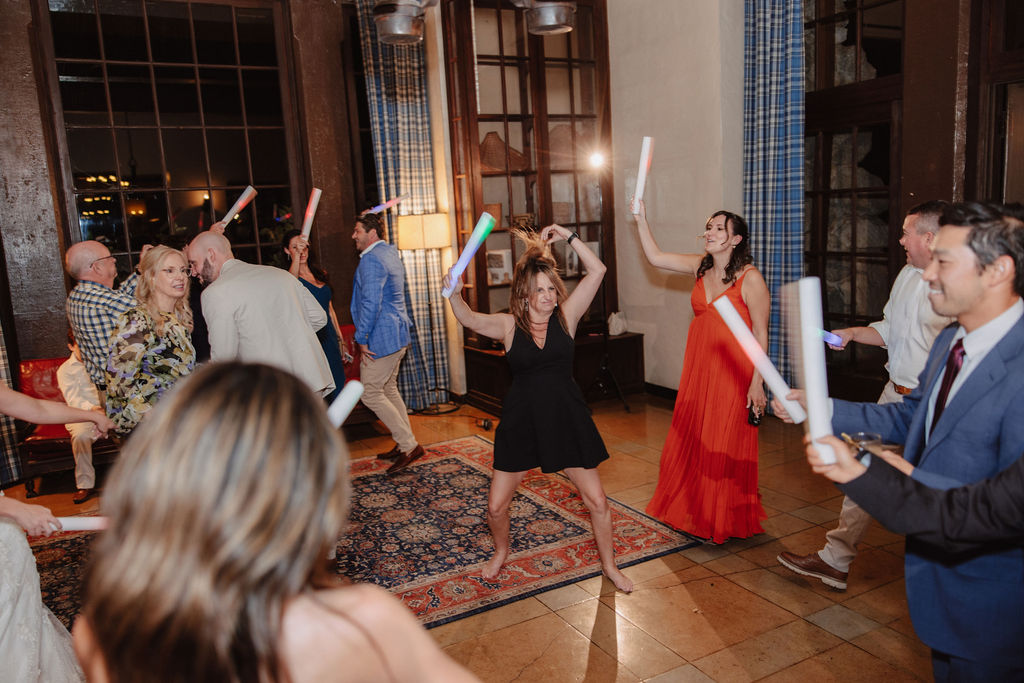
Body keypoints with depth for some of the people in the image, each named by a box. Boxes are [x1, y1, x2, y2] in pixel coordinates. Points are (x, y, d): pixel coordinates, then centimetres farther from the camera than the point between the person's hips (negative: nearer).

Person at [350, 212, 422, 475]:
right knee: (389, 389, 17)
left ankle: (409, 446, -3)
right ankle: (404, 445, 23)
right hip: (397, 335, 10)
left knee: (370, 394, -4)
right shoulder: (391, 254, 15)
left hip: (381, 337, -10)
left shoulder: (371, 259, -17)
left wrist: (362, 338, -18)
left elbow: (370, 303, -24)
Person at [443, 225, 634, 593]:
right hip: (520, 420, 0)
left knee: (597, 500, 5)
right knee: (496, 505, 5)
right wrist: (454, 294, -36)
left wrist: (569, 237, -14)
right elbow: (469, 319, -18)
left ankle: (609, 564, 30)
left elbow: (597, 271, -10)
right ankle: (501, 552, 38)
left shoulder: (566, 316, -3)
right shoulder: (509, 325, -4)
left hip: (566, 418, 0)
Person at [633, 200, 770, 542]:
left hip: (732, 372, -6)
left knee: (726, 447, 4)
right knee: (691, 440, 13)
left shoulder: (750, 279, -13)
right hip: (698, 368, 6)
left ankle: (725, 521, 23)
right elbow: (655, 257, 10)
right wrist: (641, 219, 1)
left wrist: (757, 383, -16)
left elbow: (761, 335, -13)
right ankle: (694, 513, 31)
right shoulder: (700, 267, 6)